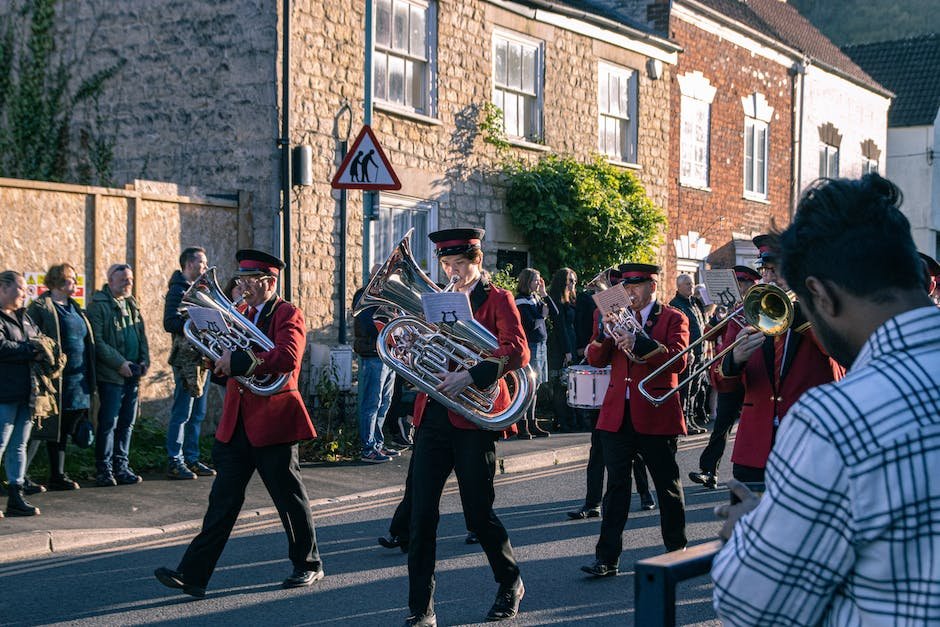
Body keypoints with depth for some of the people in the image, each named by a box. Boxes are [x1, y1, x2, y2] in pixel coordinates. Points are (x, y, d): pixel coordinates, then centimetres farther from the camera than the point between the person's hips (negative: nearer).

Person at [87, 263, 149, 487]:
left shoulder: (132, 305, 17)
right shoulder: (99, 305, -6)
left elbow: (142, 335, 21)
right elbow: (97, 341, -13)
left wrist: (145, 360, 6)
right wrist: (119, 363, -17)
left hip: (132, 375, 7)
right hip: (111, 375, -7)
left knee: (127, 423, 9)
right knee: (108, 423, -5)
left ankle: (121, 466, 16)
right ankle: (104, 469, 2)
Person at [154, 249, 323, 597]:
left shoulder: (288, 315, -7)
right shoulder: (244, 315, 17)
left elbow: (287, 358, -24)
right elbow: (227, 362, 20)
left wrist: (239, 361, -25)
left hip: (273, 421, -6)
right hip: (237, 422, 7)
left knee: (289, 497, 6)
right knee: (223, 500, 4)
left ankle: (308, 565, 23)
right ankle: (193, 574, 1)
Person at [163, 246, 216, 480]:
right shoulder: (178, 290, -8)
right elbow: (170, 323, -18)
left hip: (203, 357, 9)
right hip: (186, 358, -9)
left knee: (198, 414, 11)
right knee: (182, 413, -6)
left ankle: (191, 459, 18)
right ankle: (175, 463, -1)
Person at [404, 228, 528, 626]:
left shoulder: (497, 299, 0)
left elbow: (517, 352, -14)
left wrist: (470, 376, -24)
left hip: (472, 417, -5)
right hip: (432, 415, 5)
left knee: (478, 514, 2)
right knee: (421, 515, -2)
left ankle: (510, 585, 27)